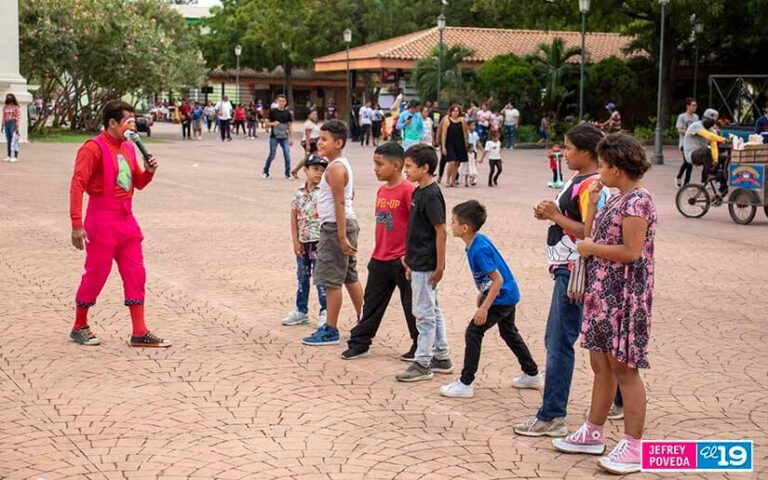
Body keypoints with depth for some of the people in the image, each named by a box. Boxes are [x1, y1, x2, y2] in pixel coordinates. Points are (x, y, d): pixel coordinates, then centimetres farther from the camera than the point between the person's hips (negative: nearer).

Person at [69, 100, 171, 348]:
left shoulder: (128, 148, 11)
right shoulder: (94, 148, -12)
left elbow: (138, 183, 21)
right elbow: (77, 185, -17)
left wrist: (148, 171, -2)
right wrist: (77, 224, -22)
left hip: (127, 220, 8)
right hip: (103, 221, -7)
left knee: (135, 274, 5)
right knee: (96, 274, 1)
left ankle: (140, 333, 8)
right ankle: (79, 327, 18)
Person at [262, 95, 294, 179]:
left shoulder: (287, 113, 6)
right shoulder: (273, 112, -2)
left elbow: (289, 126, 11)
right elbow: (267, 123, 3)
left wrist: (291, 138, 9)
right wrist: (273, 124, -18)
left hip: (284, 138, 2)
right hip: (274, 137, -2)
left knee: (287, 156, -5)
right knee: (272, 156, -2)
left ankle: (287, 173, 8)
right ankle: (265, 172, 16)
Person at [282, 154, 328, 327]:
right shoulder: (299, 193, 5)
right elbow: (294, 218, 6)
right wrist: (296, 241, 1)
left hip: (319, 241, -5)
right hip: (302, 242, 5)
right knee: (302, 277, 14)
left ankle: (325, 312, 6)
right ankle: (301, 311, 25)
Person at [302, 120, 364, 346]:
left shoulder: (335, 168, -18)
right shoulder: (343, 164, 12)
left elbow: (340, 204, -22)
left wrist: (341, 237, -23)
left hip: (336, 226, -10)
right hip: (347, 223, 10)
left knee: (331, 280, -3)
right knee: (350, 277, 19)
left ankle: (331, 331, 3)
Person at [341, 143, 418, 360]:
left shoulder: (408, 191, -16)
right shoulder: (381, 191, 9)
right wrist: (378, 252, 16)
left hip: (401, 260, -7)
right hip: (379, 259, 7)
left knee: (411, 304, 5)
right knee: (372, 302, 12)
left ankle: (420, 346, 18)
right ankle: (359, 342, 19)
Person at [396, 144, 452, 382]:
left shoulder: (431, 195, -18)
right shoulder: (419, 192, 10)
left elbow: (441, 231, -18)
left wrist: (440, 266, -18)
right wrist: (410, 262, 19)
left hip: (426, 266, -10)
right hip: (419, 263, 10)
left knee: (424, 313, -3)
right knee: (432, 311, 16)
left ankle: (422, 363, 4)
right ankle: (441, 357, 25)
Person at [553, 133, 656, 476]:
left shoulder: (637, 201, -17)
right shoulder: (617, 200, 12)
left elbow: (631, 252, -24)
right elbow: (591, 235, 11)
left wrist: (589, 248, -13)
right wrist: (593, 202, 5)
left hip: (625, 296, -10)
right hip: (603, 292, 10)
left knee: (623, 368, -3)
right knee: (601, 363, 16)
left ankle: (633, 447, 5)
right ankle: (593, 433, 27)